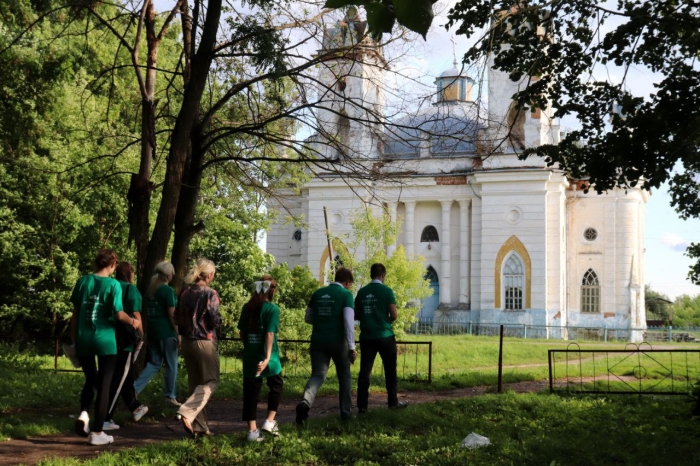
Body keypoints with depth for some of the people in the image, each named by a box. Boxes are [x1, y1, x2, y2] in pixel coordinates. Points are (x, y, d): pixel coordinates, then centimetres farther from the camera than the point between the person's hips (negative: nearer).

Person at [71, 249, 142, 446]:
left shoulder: (83, 281, 3)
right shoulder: (113, 284, -8)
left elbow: (75, 313, 7)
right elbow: (119, 315, -13)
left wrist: (74, 338, 16)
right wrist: (134, 322, 7)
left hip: (83, 339, 4)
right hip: (105, 340, -4)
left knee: (90, 380, 23)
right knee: (104, 385, 5)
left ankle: (83, 413, -2)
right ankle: (96, 433, 5)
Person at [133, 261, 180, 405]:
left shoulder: (150, 289, 11)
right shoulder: (168, 290, -12)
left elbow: (147, 311, 16)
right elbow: (172, 314, -15)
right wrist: (178, 334, -10)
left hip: (152, 330, 7)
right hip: (166, 331, -7)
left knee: (154, 363, 13)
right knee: (171, 364, 5)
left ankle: (135, 388, 0)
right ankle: (171, 396, 10)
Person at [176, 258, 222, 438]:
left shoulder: (185, 293, 4)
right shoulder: (210, 294, -13)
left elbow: (178, 318, 8)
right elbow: (215, 321, -17)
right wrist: (218, 320, 4)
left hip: (187, 341, 6)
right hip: (205, 341, -6)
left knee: (195, 383, 13)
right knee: (210, 381, 6)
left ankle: (199, 425, 13)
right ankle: (187, 412, -13)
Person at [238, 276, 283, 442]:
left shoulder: (247, 308, 6)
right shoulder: (272, 309, -9)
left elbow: (242, 333, 9)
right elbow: (270, 334, -17)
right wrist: (267, 357, -21)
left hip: (249, 356, 4)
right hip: (266, 357, -4)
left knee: (251, 391, 7)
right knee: (276, 386, 18)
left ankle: (252, 430, 6)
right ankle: (269, 421, 12)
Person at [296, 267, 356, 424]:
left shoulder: (318, 293, 9)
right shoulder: (346, 294, -5)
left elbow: (308, 318, 15)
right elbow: (349, 321, -15)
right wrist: (352, 346, -15)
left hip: (318, 341, 3)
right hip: (337, 341, -3)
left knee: (317, 375, -3)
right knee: (344, 376, 16)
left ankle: (305, 402, -30)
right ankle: (345, 411, 21)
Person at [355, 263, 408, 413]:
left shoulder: (362, 292, 4)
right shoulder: (386, 291, -8)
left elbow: (356, 315, 8)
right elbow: (394, 315, -11)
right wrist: (387, 321, 9)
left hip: (366, 337, 3)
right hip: (385, 336, -3)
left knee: (365, 370, 3)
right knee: (390, 370, 11)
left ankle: (362, 405, -1)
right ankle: (393, 401, 19)